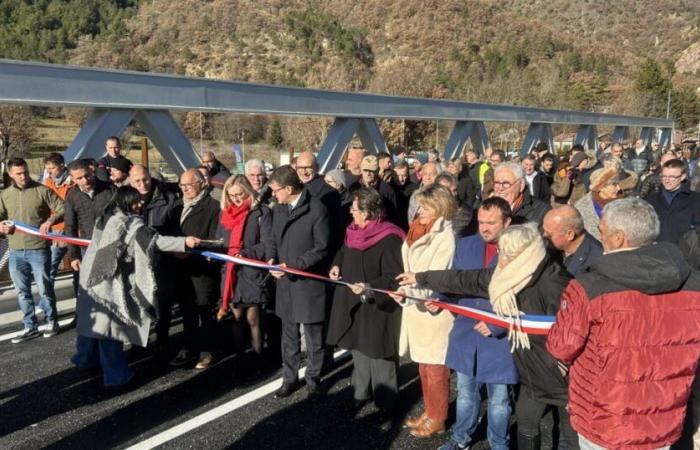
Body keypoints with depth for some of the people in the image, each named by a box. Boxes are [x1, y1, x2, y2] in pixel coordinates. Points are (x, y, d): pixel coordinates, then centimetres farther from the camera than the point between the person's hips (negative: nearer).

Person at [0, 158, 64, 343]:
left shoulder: (42, 190, -2)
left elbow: (62, 209, -6)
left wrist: (50, 220, -23)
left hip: (39, 250, -4)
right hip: (15, 252, 4)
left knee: (44, 288, 3)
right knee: (22, 291, 11)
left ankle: (51, 321, 22)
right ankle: (30, 327, 23)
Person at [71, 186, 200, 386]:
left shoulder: (104, 218, 13)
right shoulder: (129, 223, -13)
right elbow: (153, 239, -23)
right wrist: (184, 242, -29)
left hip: (93, 274, 8)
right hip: (109, 280, -8)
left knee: (92, 317, 20)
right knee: (109, 321, -2)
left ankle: (86, 357, 37)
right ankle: (115, 372, 5)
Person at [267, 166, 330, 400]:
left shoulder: (317, 209, -13)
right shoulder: (278, 209, 6)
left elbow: (321, 247, -14)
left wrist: (292, 265, -19)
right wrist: (273, 259, -5)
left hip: (309, 282, -5)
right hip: (285, 282, 6)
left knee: (313, 337, 8)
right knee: (289, 335, 15)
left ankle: (313, 379, 24)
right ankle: (290, 378, 29)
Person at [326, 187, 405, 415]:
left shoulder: (388, 240, -22)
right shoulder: (354, 232, 4)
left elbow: (393, 278, -22)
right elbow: (344, 252, 23)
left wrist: (370, 288, -34)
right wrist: (337, 266, 4)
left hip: (377, 308, -8)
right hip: (353, 304, 8)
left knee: (378, 354, 1)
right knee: (358, 349, 19)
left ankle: (385, 401, 17)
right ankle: (361, 393, 35)